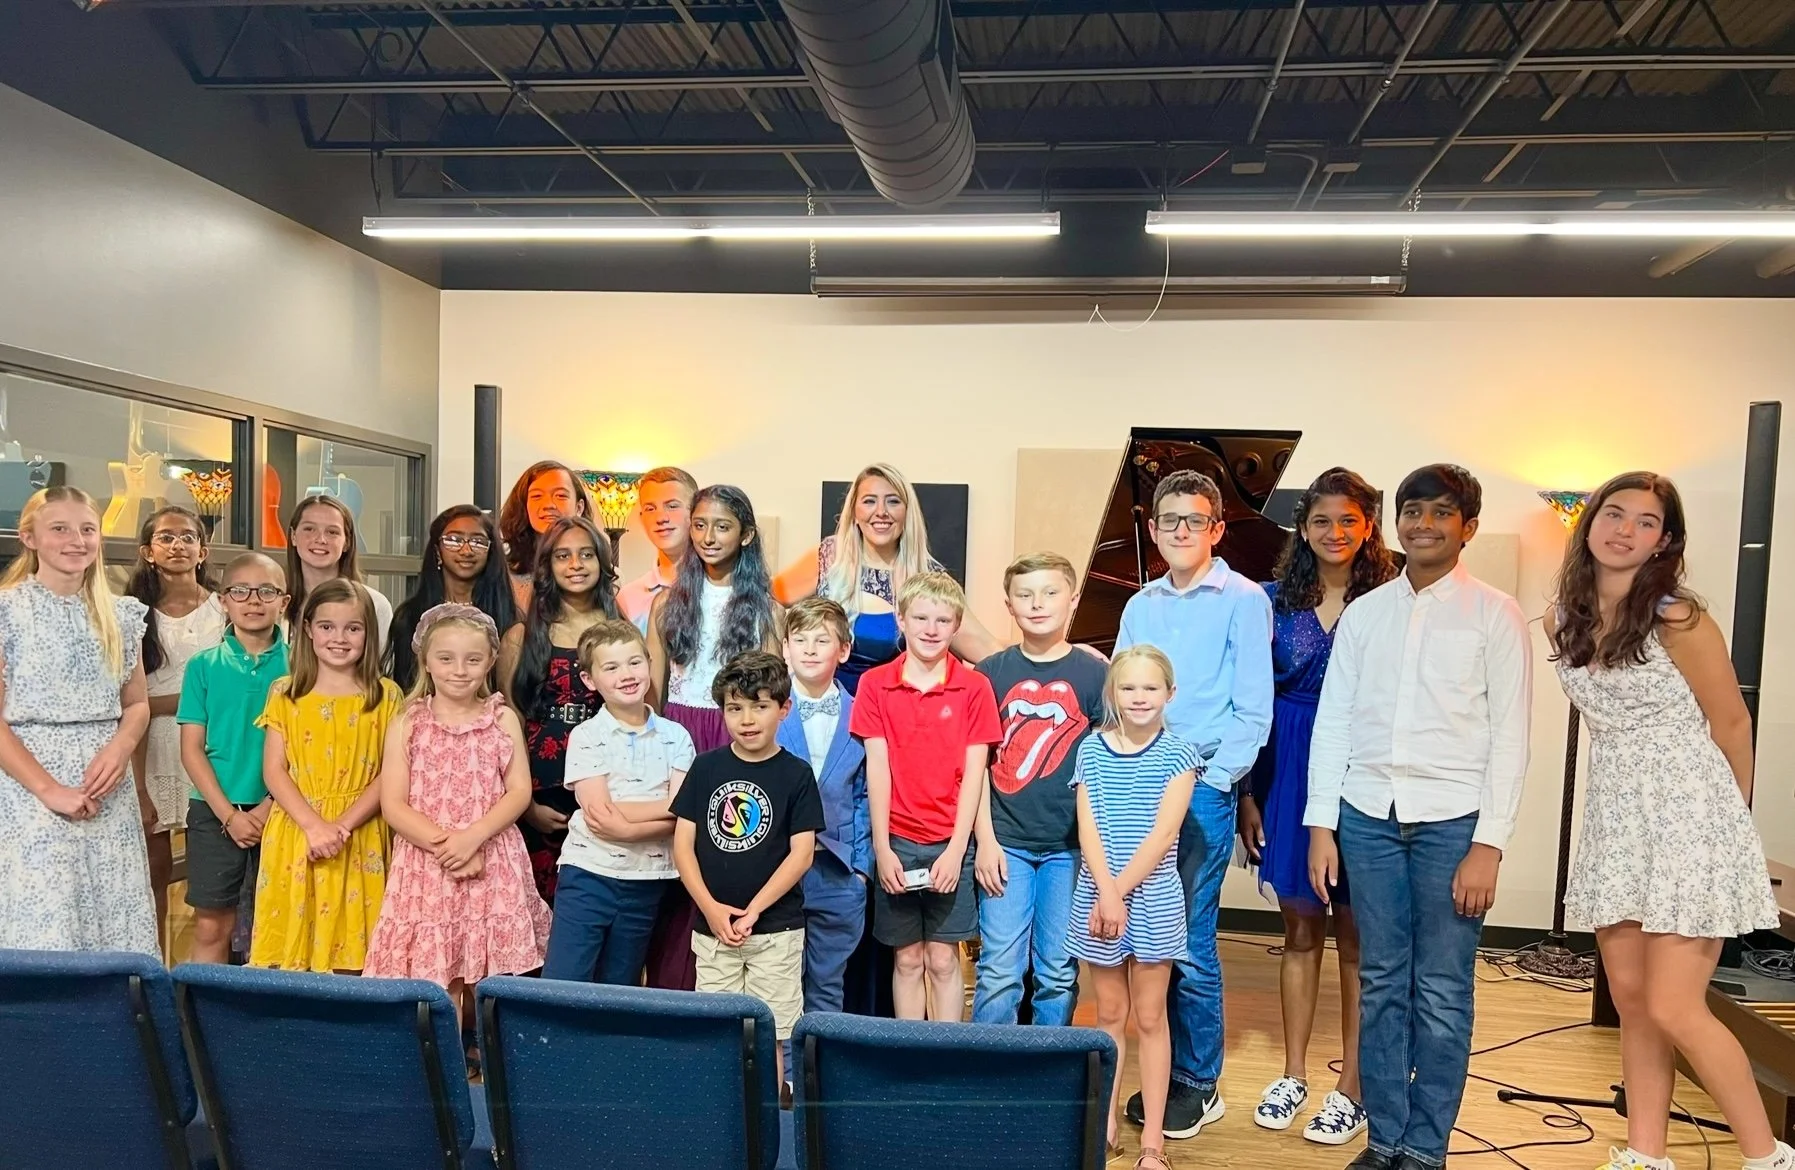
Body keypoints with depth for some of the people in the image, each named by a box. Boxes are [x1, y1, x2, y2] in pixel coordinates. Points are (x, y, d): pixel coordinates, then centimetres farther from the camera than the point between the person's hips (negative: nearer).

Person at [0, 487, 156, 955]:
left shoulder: (119, 614, 10)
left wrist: (120, 747, -6)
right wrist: (48, 788, -14)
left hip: (109, 795, 4)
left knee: (117, 933, 5)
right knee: (44, 938, -3)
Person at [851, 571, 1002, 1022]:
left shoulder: (974, 687, -2)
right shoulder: (875, 684, 0)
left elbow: (973, 772, -4)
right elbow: (877, 768, -2)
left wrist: (956, 849, -9)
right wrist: (882, 848, -5)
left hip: (950, 844, -1)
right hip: (897, 843, 1)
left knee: (943, 960, 6)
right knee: (907, 959, 11)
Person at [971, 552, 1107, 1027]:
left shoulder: (1093, 674, 2)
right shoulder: (991, 673, 3)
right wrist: (986, 840, -3)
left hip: (1070, 845, 0)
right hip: (1006, 842, 0)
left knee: (1059, 971, 9)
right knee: (999, 969, 1)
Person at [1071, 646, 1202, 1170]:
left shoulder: (1178, 755, -4)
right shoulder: (1092, 749, 1)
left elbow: (1162, 834, -11)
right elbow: (1088, 830, -4)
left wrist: (1120, 890, -16)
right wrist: (1105, 893, -16)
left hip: (1153, 899, -2)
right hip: (1098, 895, 2)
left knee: (1149, 1018, 8)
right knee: (1109, 1014, 13)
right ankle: (1105, 1123, 24)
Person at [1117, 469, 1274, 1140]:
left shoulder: (1243, 600, -3)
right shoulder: (1140, 606, 12)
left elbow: (1254, 710, -6)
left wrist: (1208, 781, -10)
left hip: (1204, 788, -5)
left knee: (1189, 940, -1)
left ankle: (1199, 1083, 16)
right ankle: (1162, 1074, 23)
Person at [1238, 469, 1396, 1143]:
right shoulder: (1275, 600, 6)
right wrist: (1248, 793, 2)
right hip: (1287, 775, 3)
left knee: (1355, 936, 6)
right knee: (1300, 930, 12)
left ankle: (1351, 1089, 20)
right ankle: (1293, 1075, 25)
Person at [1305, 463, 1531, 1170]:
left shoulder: (1494, 615, 1)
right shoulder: (1363, 614, 9)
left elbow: (1509, 737, -3)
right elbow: (1332, 722, 8)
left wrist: (1488, 845, -9)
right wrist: (1321, 826, 4)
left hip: (1453, 819, -3)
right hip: (1368, 815, 3)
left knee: (1441, 993, 4)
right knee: (1381, 984, 10)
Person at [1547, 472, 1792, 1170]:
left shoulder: (1679, 622, -14)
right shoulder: (1562, 620, 4)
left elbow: (1731, 725, -2)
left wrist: (1729, 816, 10)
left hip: (1688, 821, -6)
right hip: (1615, 822, 6)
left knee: (1674, 1009, -5)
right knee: (1630, 1000, 11)